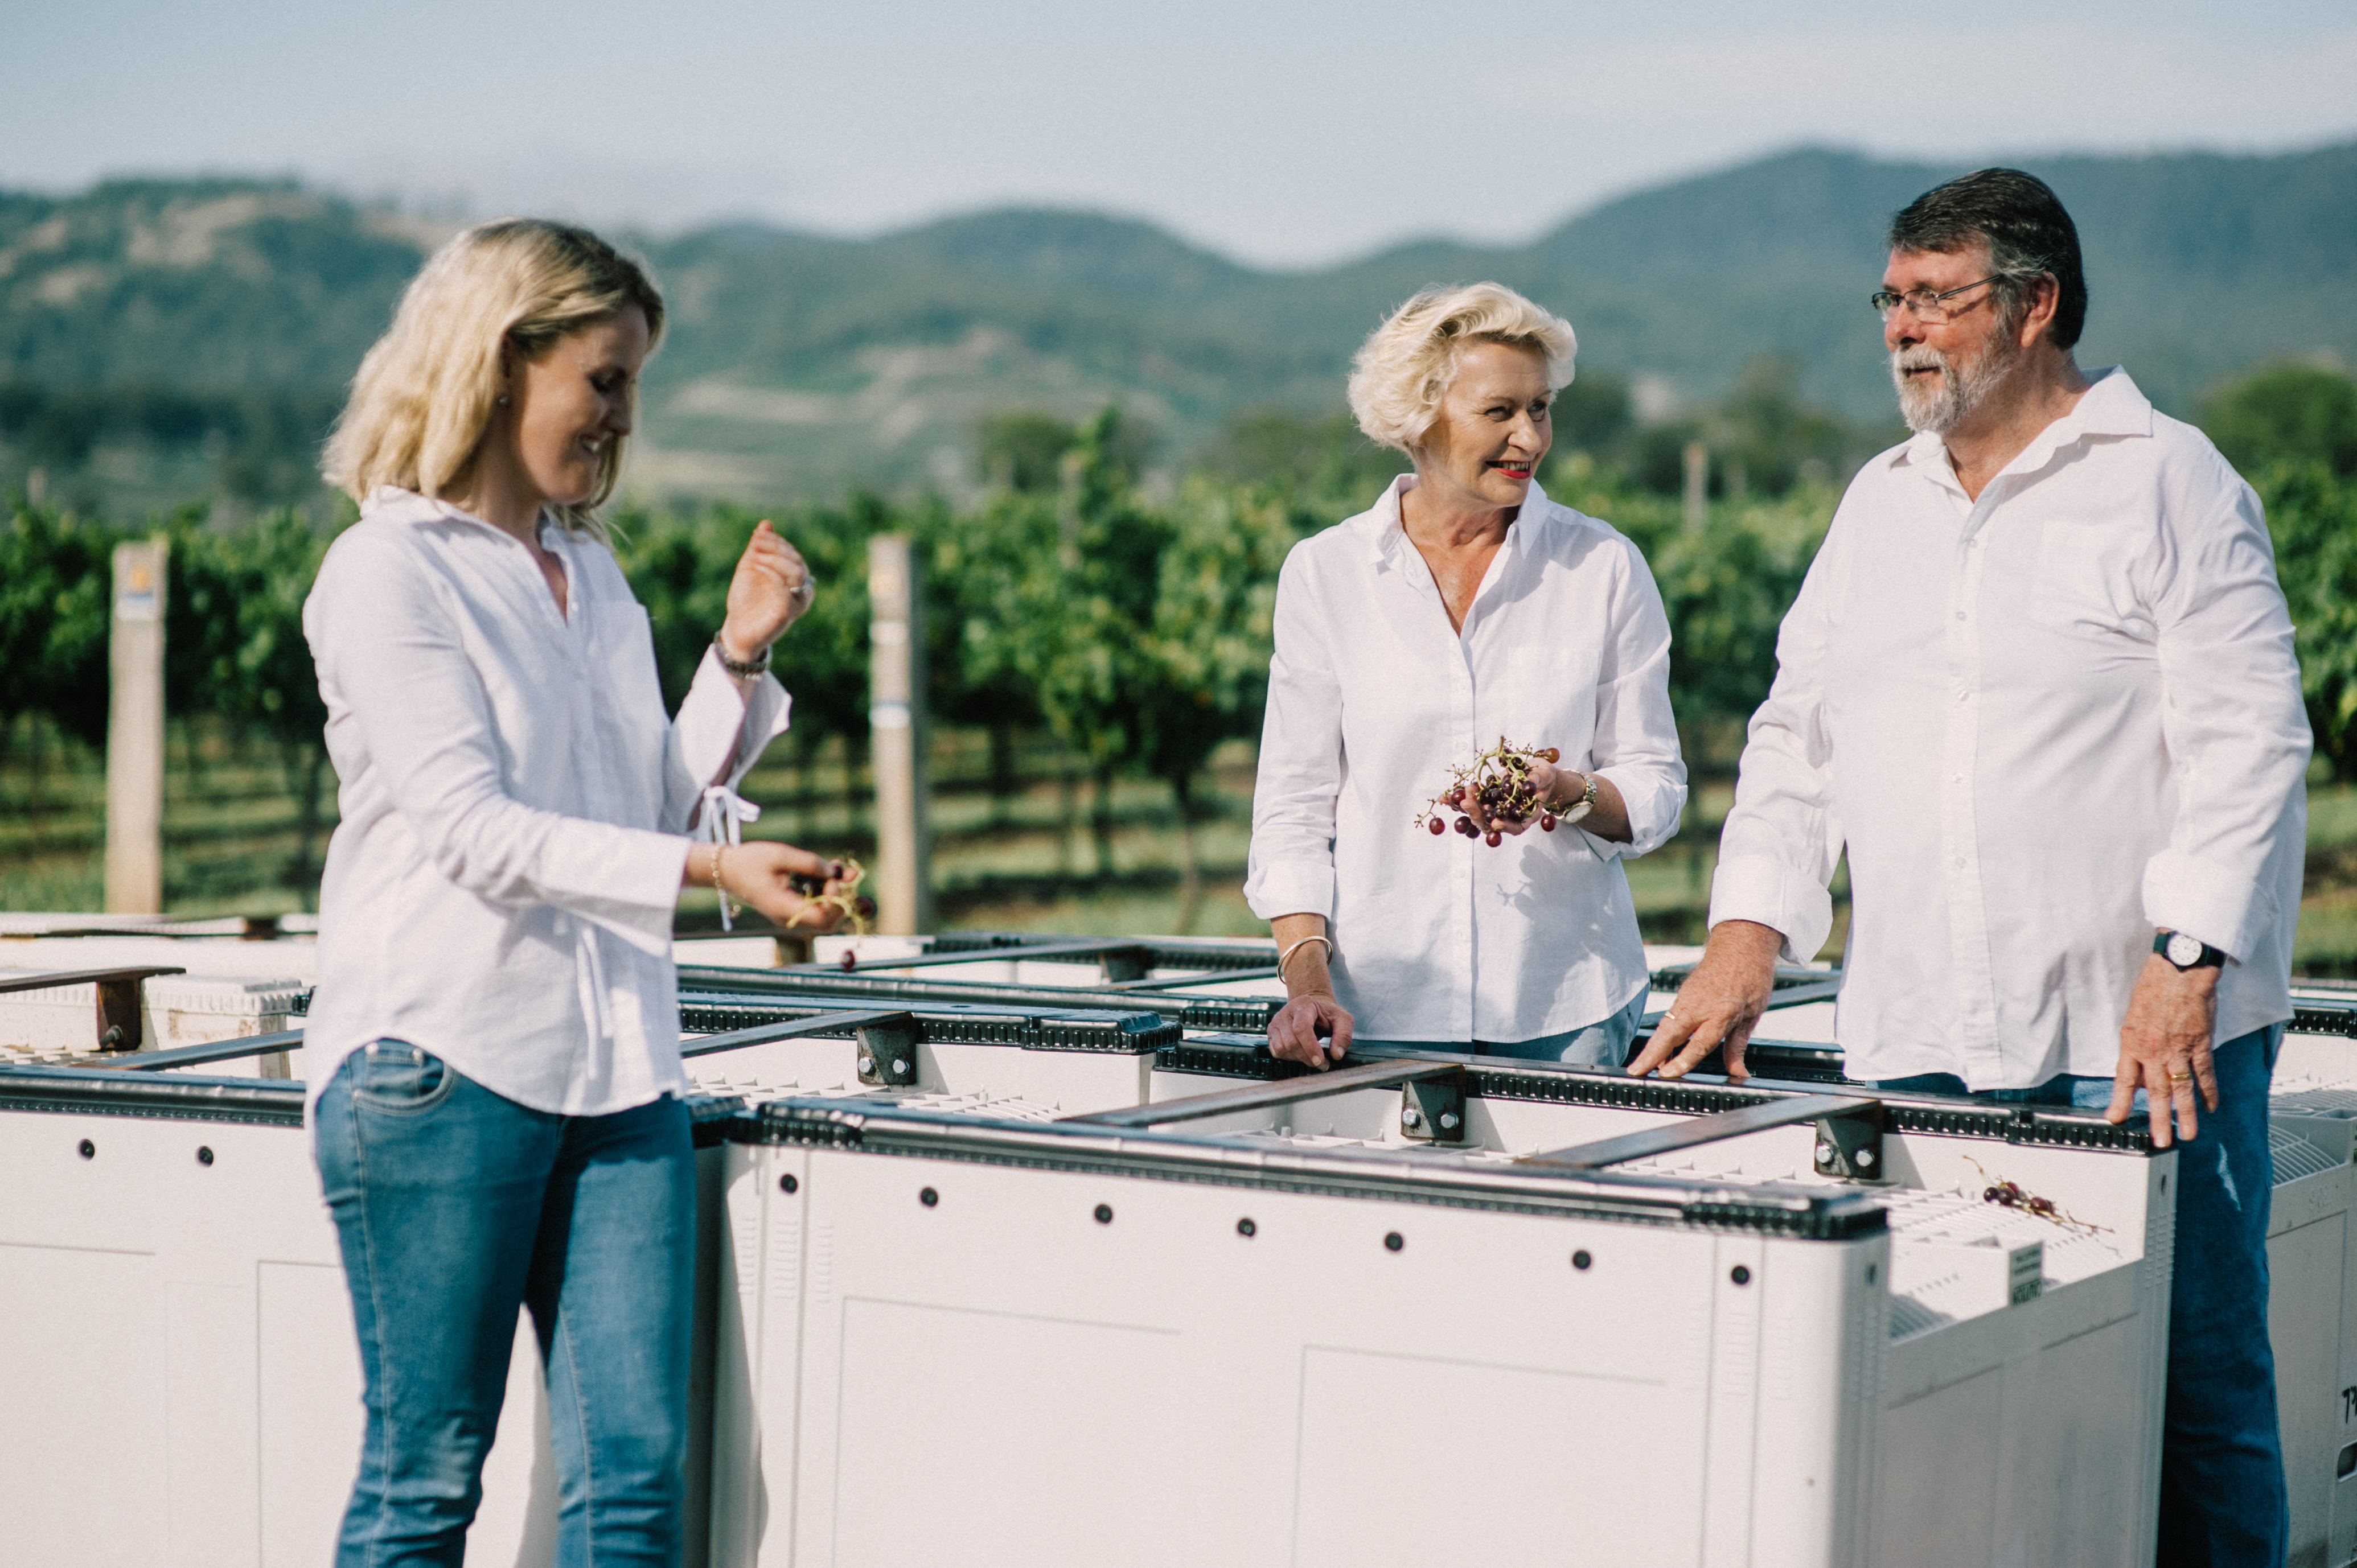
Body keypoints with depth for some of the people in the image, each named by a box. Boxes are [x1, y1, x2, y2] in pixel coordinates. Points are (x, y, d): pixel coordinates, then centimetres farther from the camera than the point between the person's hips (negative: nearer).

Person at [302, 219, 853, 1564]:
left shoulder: (593, 571, 16)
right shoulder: (390, 572, -6)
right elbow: (473, 828, -15)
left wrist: (740, 659, 4)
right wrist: (705, 872, -22)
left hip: (617, 1064, 7)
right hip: (444, 1061, -6)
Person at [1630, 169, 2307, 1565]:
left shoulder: (2169, 484, -2)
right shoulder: (1881, 504, 17)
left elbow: (2245, 747, -9)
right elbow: (1799, 736, 19)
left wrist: (2185, 967, -19)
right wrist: (1747, 940, 7)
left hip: (2142, 1043, -5)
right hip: (1920, 1044, 6)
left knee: (2190, 1397, -3)